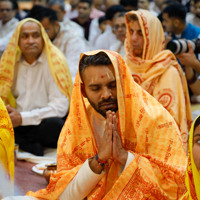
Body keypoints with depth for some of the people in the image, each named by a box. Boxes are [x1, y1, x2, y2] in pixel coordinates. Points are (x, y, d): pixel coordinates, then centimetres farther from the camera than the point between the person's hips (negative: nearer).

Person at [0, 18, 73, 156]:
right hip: (18, 124, 4)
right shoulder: (11, 61, 8)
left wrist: (23, 118, -20)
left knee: (54, 124, -37)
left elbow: (60, 107, -16)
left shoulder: (55, 61, -7)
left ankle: (17, 142, -12)